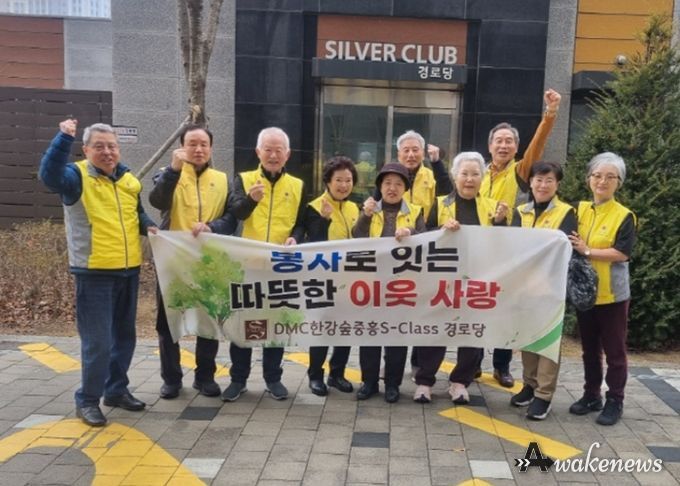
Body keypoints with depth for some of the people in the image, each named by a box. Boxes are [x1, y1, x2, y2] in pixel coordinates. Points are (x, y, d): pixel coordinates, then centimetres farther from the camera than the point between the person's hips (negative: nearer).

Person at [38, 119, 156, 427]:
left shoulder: (129, 180, 10)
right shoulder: (77, 176, -7)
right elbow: (49, 174, -29)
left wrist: (148, 226, 2)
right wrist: (64, 138, -39)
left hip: (128, 270, 6)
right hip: (94, 273, -6)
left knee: (124, 336, 16)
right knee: (97, 341, -4)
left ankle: (117, 390, 31)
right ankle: (87, 400, 12)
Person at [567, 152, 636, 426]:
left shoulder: (624, 216, -7)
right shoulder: (580, 210, 7)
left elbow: (622, 253, -16)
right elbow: (569, 244, 12)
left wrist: (587, 251, -20)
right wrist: (572, 247, -9)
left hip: (611, 293, -5)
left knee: (614, 349, 5)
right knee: (589, 348, 15)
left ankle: (615, 401, 16)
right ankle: (591, 395, 27)